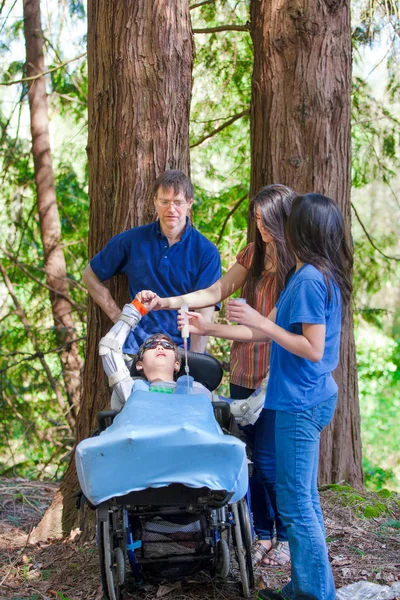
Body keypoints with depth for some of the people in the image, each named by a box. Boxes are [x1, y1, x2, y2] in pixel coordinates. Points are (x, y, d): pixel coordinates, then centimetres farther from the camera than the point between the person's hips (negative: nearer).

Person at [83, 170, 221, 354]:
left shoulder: (206, 252, -3)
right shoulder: (132, 240, 3)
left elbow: (204, 313, -10)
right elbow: (90, 276, 15)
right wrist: (117, 316, 5)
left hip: (185, 347, -1)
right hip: (137, 345, 1)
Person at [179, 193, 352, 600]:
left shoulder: (309, 280, -19)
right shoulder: (316, 276, 12)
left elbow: (313, 350, -22)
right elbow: (269, 334, 15)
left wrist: (261, 322, -20)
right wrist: (207, 329, 14)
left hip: (301, 405, -10)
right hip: (310, 399, 10)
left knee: (295, 502, -2)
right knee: (304, 497, 16)